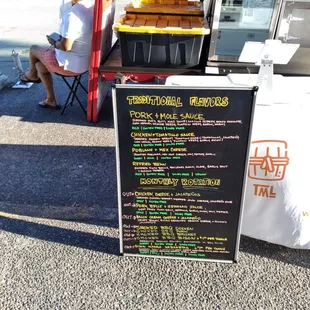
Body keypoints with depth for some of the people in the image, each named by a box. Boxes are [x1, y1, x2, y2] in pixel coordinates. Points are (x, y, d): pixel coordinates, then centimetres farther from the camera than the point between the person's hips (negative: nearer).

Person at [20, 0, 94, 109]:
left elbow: (65, 46, -29)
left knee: (34, 49, 16)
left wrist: (54, 43, -8)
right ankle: (51, 100, 33)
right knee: (40, 65, 24)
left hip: (70, 64, -8)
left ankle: (32, 75, 47)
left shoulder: (72, 14, -30)